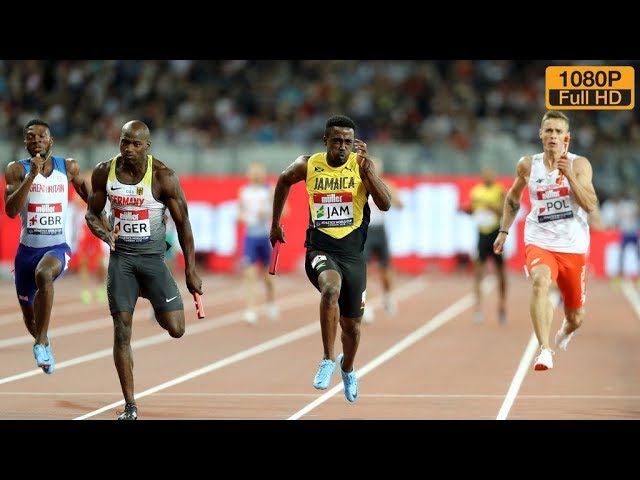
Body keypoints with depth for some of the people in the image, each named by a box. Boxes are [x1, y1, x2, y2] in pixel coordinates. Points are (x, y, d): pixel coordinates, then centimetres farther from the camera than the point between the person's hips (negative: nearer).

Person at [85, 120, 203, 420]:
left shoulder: (163, 177, -13)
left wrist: (190, 272, -6)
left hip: (153, 257, -2)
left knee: (175, 329, -8)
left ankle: (150, 294, 28)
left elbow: (182, 223, -6)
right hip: (120, 257, 2)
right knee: (122, 331, -5)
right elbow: (92, 214, 9)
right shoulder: (104, 172, -4)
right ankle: (130, 406, 3)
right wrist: (103, 232, -15)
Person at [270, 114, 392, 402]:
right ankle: (328, 359, -24)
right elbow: (283, 181, 19)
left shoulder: (361, 166, -7)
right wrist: (275, 224, 24)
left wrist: (366, 169, -28)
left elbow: (385, 204, -18)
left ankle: (347, 368, 46)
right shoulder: (308, 166, -3)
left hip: (353, 253, 1)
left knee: (352, 325, 13)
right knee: (331, 288, -36)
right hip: (320, 249, -1)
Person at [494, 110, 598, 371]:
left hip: (573, 247, 0)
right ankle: (545, 350, -38)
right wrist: (504, 231, 16)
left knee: (576, 318, 11)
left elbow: (591, 205, -16)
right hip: (539, 242, 0)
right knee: (540, 282, -35)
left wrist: (569, 176, -25)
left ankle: (566, 329, 51)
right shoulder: (528, 165, 2)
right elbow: (513, 198, 20)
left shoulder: (579, 164, -4)